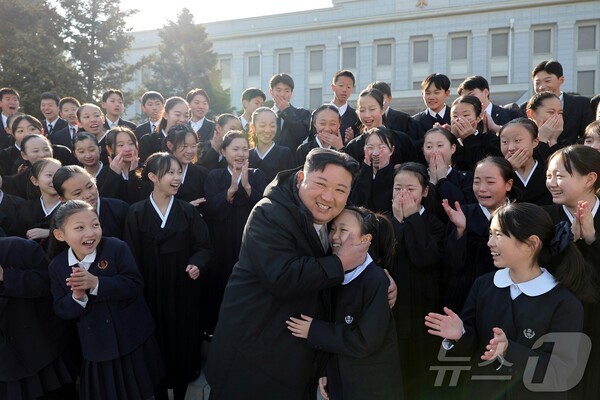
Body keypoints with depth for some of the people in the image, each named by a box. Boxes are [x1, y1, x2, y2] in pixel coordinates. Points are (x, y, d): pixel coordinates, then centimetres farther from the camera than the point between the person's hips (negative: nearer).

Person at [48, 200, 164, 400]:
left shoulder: (117, 247, -16)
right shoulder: (57, 266, -6)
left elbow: (135, 284, -22)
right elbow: (61, 310, -5)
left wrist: (96, 283, -32)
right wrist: (77, 297, -27)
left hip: (133, 339, -2)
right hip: (97, 347, 2)